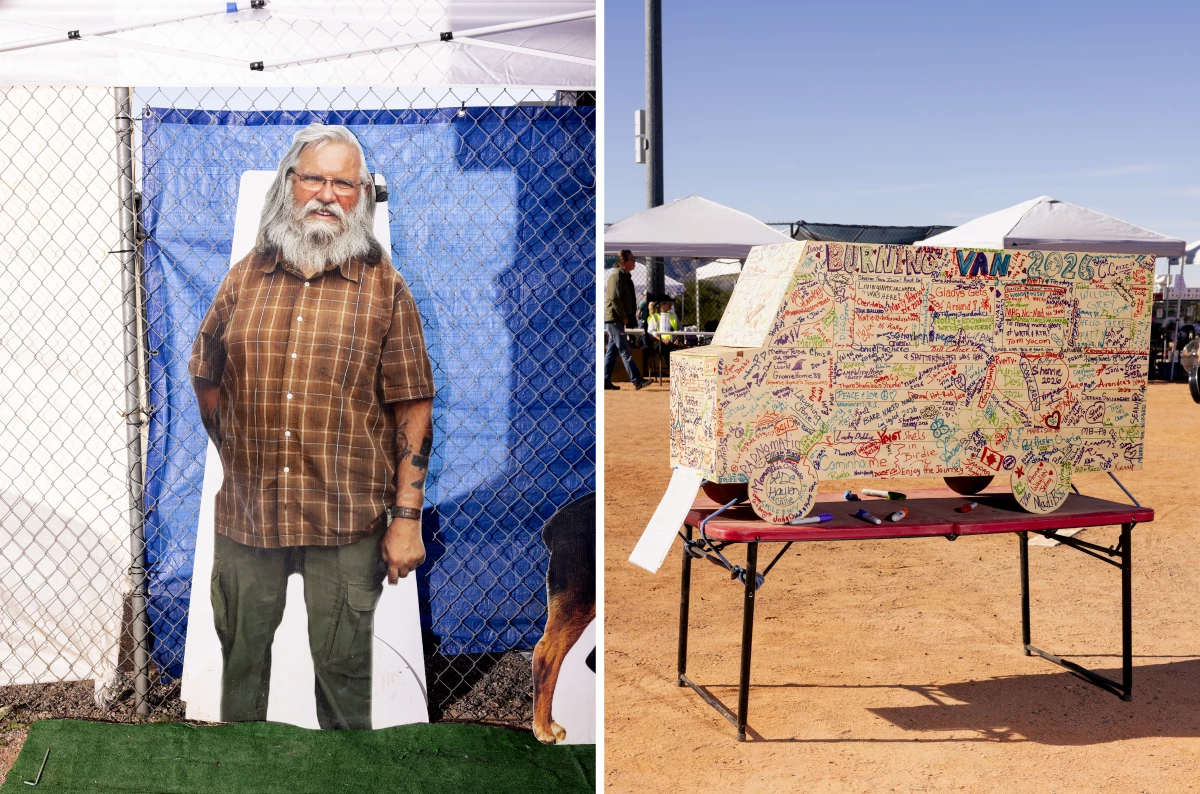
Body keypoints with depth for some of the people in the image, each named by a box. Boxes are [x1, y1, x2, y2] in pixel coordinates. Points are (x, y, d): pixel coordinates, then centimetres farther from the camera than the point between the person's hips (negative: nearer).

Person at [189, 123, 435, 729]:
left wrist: (407, 517, -10)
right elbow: (206, 377, 18)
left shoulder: (384, 286, -3)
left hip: (347, 519, -3)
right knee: (241, 654, 18)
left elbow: (413, 408, -5)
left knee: (343, 666, 9)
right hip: (247, 512, 3)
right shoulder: (245, 278, 6)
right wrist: (239, 456, 13)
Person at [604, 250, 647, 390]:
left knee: (612, 351, 10)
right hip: (614, 319, -10)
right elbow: (614, 299, -21)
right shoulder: (616, 276, -14)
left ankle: (606, 381, 14)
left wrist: (627, 317, 14)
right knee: (625, 352, -9)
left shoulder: (625, 276, 16)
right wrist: (624, 317, -16)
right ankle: (637, 381, -10)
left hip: (617, 319, 10)